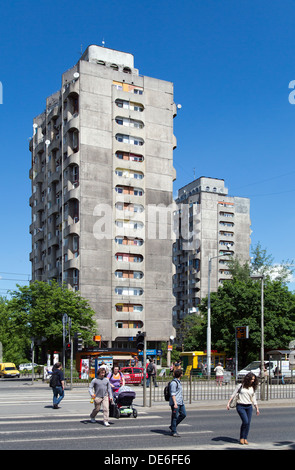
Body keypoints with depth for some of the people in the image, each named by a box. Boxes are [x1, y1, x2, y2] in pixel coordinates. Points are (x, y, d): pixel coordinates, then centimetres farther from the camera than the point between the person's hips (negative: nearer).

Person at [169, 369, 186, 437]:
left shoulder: (178, 381, 17)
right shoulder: (173, 382, -14)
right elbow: (172, 394, -18)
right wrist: (175, 403, -22)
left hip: (180, 402, 10)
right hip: (175, 402, -10)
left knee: (183, 414, 8)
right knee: (175, 417, -3)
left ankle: (172, 426, 18)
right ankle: (173, 432, 5)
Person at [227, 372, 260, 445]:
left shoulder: (252, 388, 9)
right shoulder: (240, 386, -1)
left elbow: (254, 399, 16)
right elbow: (233, 395, 2)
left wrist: (257, 408, 12)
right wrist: (228, 403, -3)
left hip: (249, 407, 4)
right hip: (240, 406, -4)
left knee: (248, 423, -1)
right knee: (245, 421, -16)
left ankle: (245, 438, 14)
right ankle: (241, 438, 1)